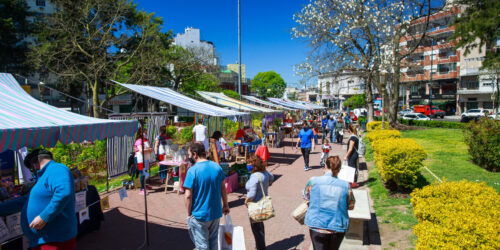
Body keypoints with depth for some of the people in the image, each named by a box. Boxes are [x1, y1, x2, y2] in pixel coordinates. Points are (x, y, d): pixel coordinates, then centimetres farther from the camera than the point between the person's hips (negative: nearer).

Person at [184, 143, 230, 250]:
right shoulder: (217, 167, -2)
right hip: (216, 213, 5)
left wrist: (189, 214, -5)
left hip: (199, 216, -5)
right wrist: (225, 205, 19)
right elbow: (223, 188, 7)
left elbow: (188, 196, -17)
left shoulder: (192, 171, -18)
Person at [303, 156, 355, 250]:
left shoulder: (313, 181, -11)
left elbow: (306, 196, 8)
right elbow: (351, 206, 5)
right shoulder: (345, 185, -8)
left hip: (317, 226, -2)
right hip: (338, 227, 2)